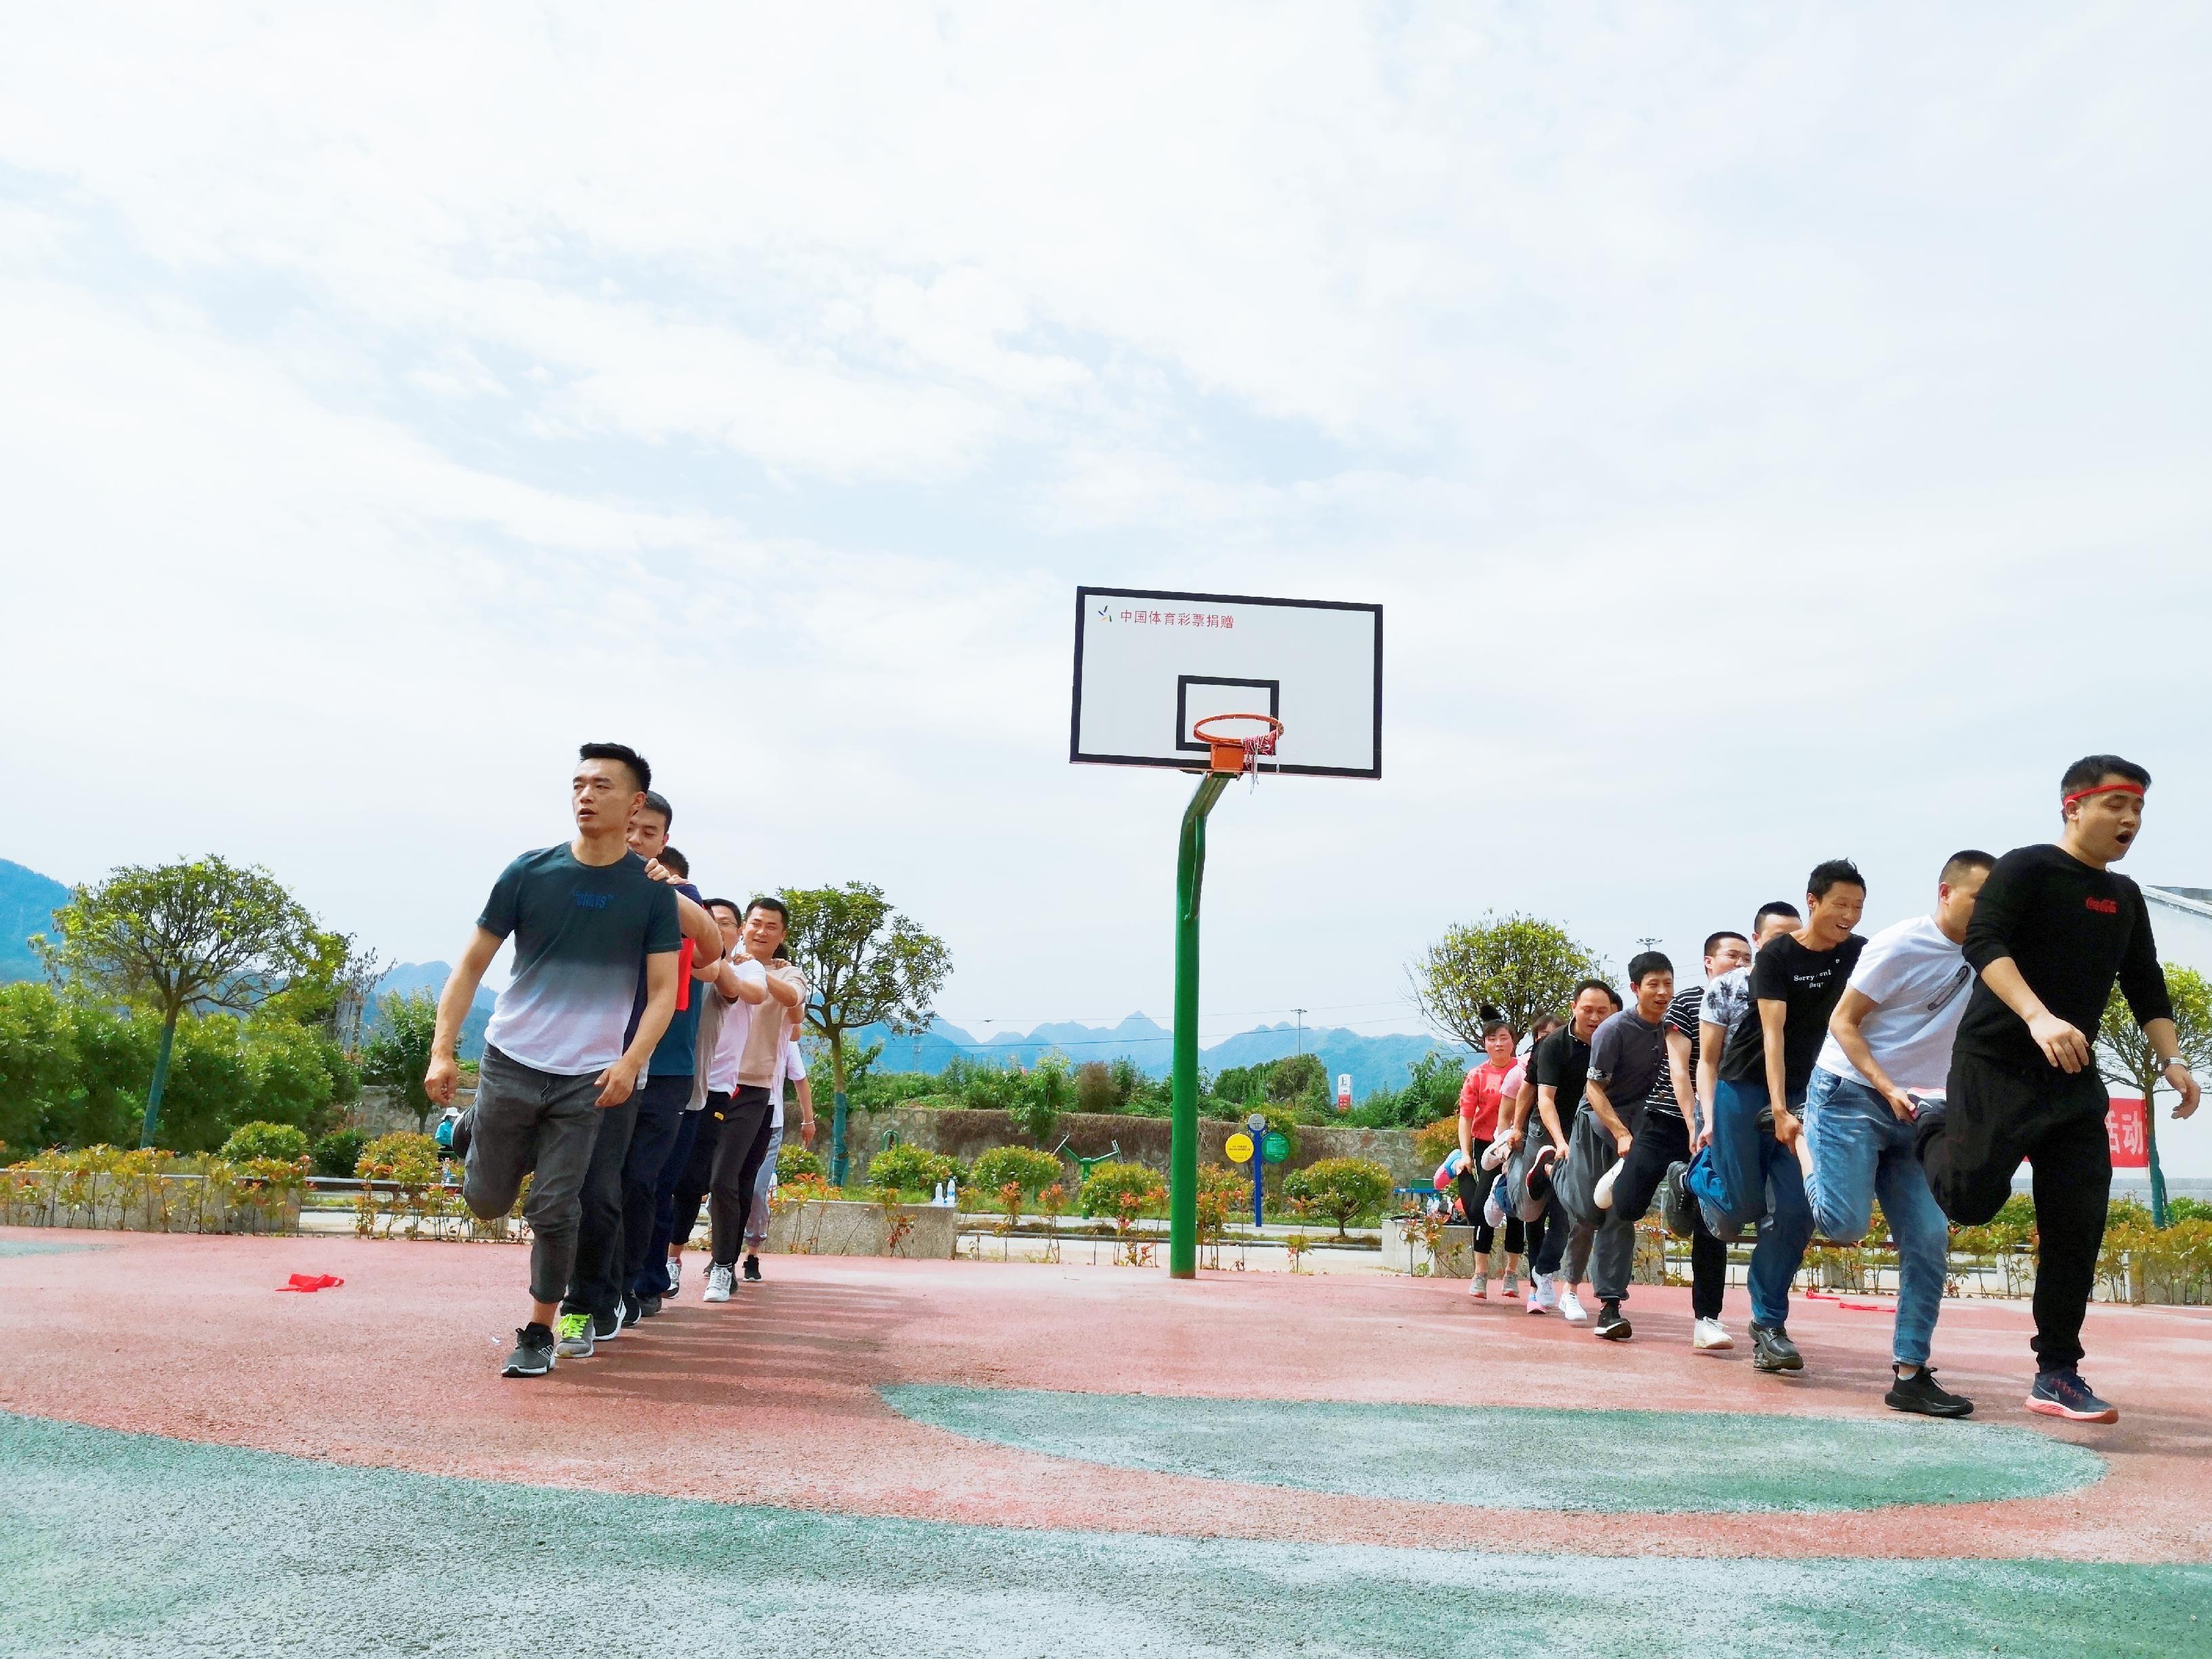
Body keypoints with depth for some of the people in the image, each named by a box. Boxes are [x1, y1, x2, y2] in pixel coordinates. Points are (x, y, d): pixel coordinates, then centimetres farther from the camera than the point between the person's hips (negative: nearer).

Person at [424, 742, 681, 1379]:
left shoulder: (652, 890, -3)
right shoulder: (530, 872, -3)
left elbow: (664, 991, -2)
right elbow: (471, 966, 1)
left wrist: (630, 1062, -16)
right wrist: (442, 1051, -8)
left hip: (586, 1079, -1)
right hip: (510, 1062, 1)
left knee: (554, 1212, -1)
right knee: (487, 1202, 10)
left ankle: (539, 1333, 18)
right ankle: (470, 1133, 42)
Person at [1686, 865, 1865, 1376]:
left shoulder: (1857, 955, 0)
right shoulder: (1775, 955, -14)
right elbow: (1773, 1032, -21)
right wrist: (1779, 1111, -29)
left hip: (1803, 1091, 4)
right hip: (1746, 1086, -4)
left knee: (1795, 1212, -5)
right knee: (1742, 1208, -6)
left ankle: (1769, 1323, 6)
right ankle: (1700, 1170, 28)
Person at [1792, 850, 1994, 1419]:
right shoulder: (1901, 945, -14)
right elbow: (1843, 1022, -13)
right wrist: (1887, 1089, -21)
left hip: (1911, 1112, 6)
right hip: (1850, 1095, -6)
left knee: (1928, 1242, -2)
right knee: (1845, 1225, -16)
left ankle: (1910, 1374, 4)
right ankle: (1805, 1146, 13)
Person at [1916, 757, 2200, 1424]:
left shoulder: (2124, 898, 15)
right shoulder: (2028, 868, -8)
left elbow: (2147, 989, 20)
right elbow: (1983, 943, -21)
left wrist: (2172, 1059, 5)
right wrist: (2038, 1017, -34)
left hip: (2074, 1079, 6)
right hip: (1996, 1064, -6)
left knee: (2078, 1226, 1)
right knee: (1971, 1199, -10)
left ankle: (2057, 1374, 9)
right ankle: (1935, 1132, 24)